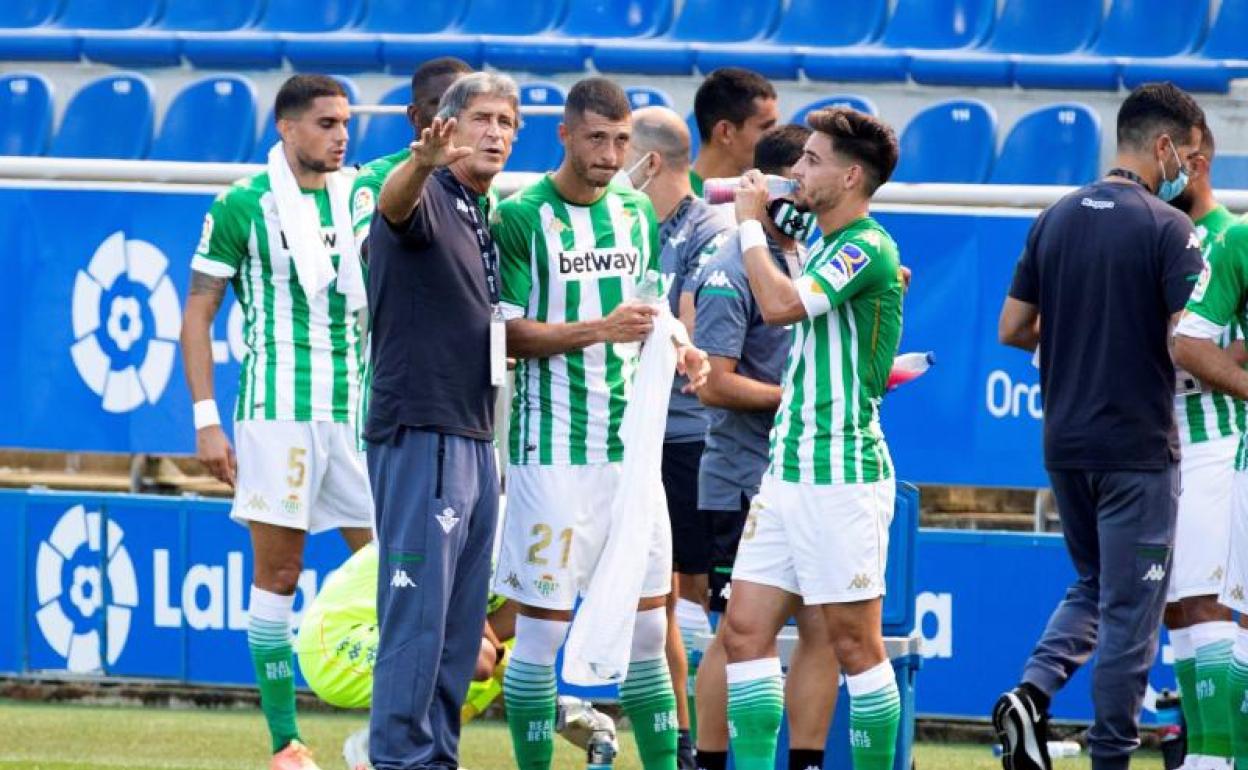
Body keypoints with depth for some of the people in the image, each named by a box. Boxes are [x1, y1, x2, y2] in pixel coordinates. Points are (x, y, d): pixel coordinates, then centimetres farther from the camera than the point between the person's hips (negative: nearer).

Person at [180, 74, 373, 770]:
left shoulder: (362, 200, 9)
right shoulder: (242, 208, -2)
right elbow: (199, 313, 0)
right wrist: (207, 420, -5)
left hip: (358, 414, 4)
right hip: (277, 413, -4)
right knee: (278, 571, -1)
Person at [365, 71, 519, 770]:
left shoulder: (484, 218, 17)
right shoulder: (428, 200, -9)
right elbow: (394, 202, -34)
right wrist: (423, 162, -56)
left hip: (476, 442, 9)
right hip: (420, 432, -9)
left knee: (462, 620, 11)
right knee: (418, 613, -10)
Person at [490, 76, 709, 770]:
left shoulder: (637, 215, 11)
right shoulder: (521, 218, -7)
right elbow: (508, 333, -11)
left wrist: (677, 354, 0)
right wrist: (598, 330, -23)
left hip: (629, 445, 6)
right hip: (553, 448, -6)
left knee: (648, 628, 7)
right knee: (543, 629, -3)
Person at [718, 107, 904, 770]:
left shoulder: (866, 248, -13)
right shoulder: (823, 247, 17)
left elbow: (779, 304, -25)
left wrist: (751, 222, -13)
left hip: (841, 477, -9)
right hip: (787, 470, 9)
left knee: (855, 645, -3)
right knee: (745, 632, 3)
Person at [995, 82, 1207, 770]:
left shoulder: (1055, 220, 6)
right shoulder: (1167, 228, -14)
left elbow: (1012, 328, 9)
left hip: (1065, 445, 6)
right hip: (1137, 448, -6)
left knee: (1092, 587, 21)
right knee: (1129, 610, 3)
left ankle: (1032, 692, -2)